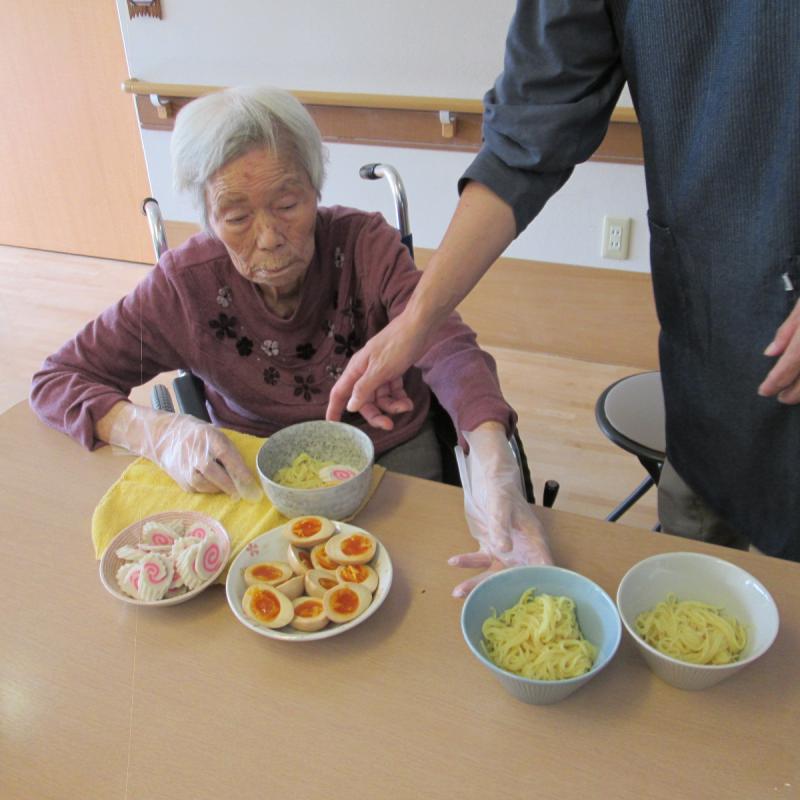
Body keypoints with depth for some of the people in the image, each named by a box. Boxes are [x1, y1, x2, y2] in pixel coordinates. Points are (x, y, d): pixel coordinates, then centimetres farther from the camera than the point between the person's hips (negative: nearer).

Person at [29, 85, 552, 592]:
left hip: (392, 455, 0)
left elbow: (446, 347, -32)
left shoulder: (365, 244, -18)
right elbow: (56, 380, -8)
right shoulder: (188, 285, -16)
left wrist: (492, 455, -53)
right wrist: (156, 431, -29)